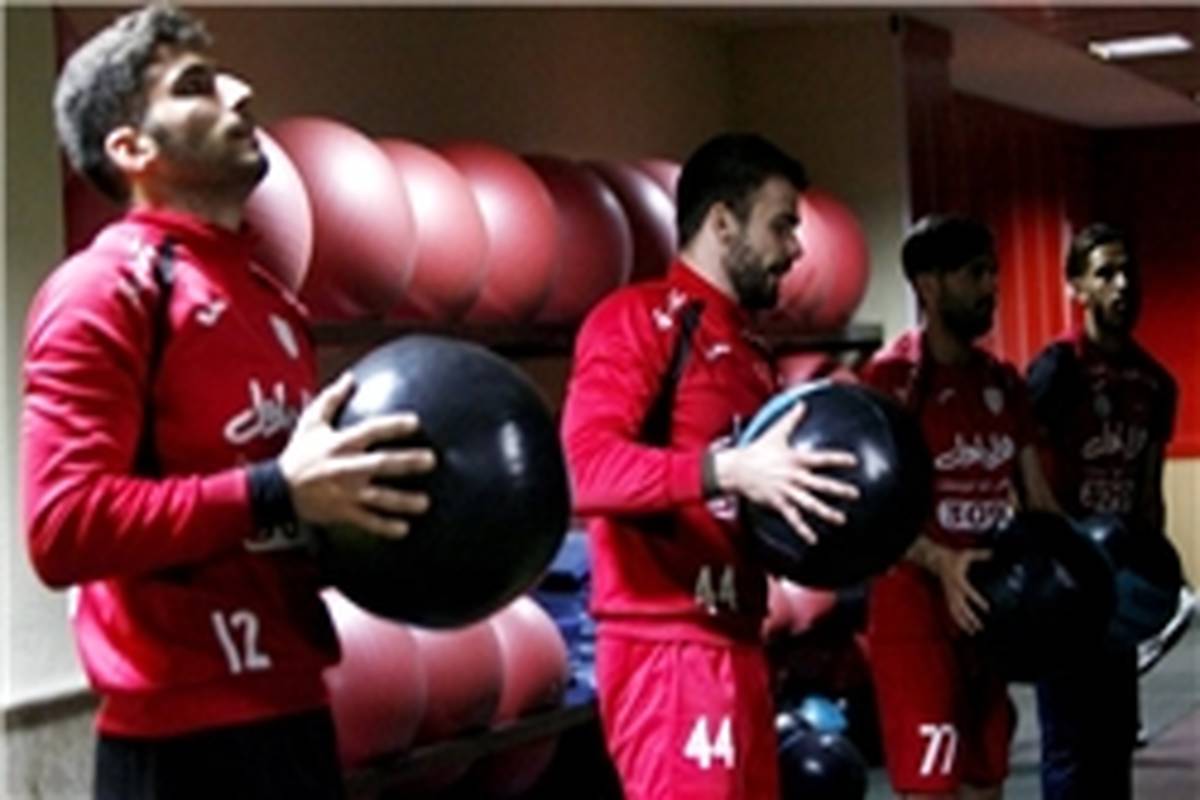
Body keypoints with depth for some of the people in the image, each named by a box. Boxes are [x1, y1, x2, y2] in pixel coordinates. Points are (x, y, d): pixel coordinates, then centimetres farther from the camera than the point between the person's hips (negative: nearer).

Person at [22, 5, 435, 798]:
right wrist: (275, 492, -24)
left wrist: (367, 498, 6)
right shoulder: (103, 293, -10)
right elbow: (65, 524, -21)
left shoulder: (266, 296, 17)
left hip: (291, 711, 9)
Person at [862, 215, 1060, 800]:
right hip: (914, 607, -8)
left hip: (989, 609, 8)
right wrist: (939, 561, -31)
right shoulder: (892, 378, -10)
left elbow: (1036, 497, 14)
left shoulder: (1002, 382, 12)